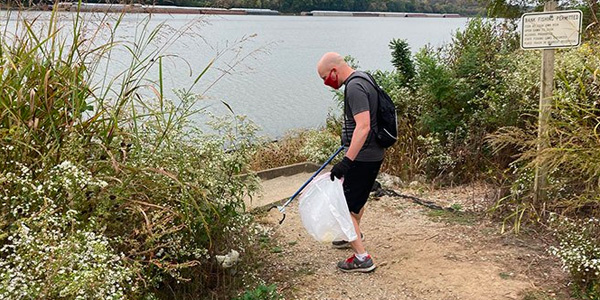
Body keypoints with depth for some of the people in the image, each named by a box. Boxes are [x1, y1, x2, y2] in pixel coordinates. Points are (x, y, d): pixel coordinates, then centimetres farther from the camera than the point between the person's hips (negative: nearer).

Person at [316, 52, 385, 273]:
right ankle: (354, 235, 50)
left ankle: (362, 258, 1)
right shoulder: (363, 79, 11)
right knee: (358, 198, 28)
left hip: (362, 157, -11)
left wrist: (347, 161, -36)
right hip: (373, 153, 11)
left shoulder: (354, 87, -21)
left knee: (345, 206, -4)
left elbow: (363, 126, -32)